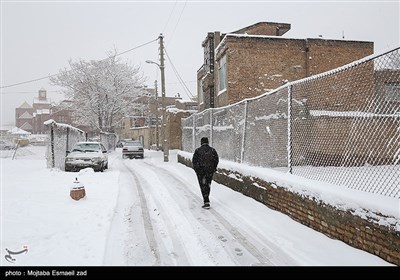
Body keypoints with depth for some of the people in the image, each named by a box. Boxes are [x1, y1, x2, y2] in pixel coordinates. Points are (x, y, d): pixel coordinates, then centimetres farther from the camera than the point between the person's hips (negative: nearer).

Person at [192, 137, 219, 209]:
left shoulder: (198, 150, -7)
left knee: (203, 186, 1)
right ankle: (206, 199, 34)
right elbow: (216, 159, 0)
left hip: (200, 171, -3)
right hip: (210, 171, 3)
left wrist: (195, 168, 9)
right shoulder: (212, 150, 0)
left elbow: (194, 160, -7)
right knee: (208, 184, 20)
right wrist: (214, 168, 11)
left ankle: (207, 203, -7)